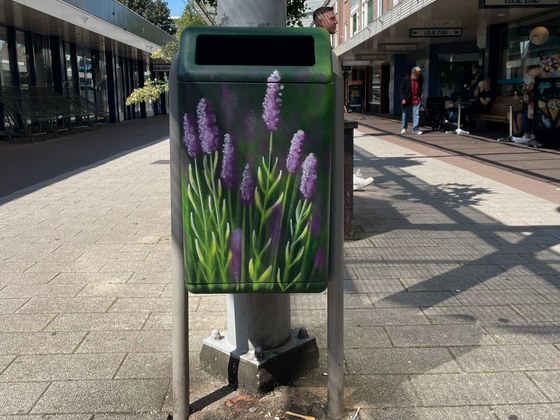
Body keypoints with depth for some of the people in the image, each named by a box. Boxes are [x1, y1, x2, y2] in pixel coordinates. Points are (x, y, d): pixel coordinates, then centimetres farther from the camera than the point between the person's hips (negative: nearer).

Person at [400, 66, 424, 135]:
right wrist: (403, 99, -12)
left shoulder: (420, 80, 2)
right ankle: (404, 128, 26)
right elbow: (402, 89, -6)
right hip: (407, 101, -2)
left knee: (416, 114, -4)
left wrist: (419, 97, 11)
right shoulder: (406, 79, -7)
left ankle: (415, 129, 0)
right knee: (405, 114, 9)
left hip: (416, 101, 2)